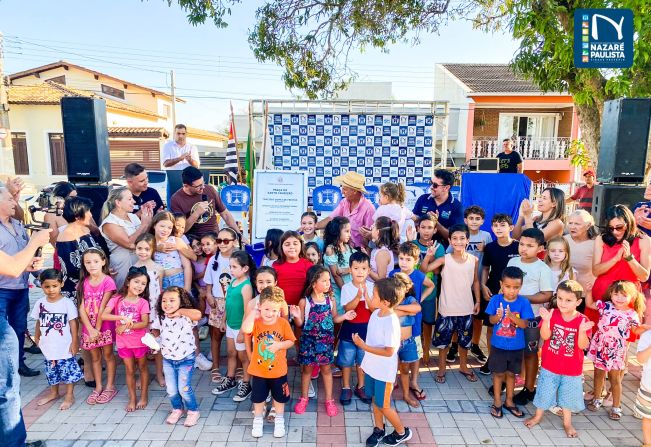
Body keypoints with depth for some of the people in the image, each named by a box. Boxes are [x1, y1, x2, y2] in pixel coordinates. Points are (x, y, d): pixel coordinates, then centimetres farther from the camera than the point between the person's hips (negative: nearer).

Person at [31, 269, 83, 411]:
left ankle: (69, 396, 17)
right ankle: (53, 393, 38)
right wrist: (37, 338, 14)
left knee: (68, 370, 3)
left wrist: (74, 342, -10)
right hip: (48, 346, 4)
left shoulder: (67, 303, -13)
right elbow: (39, 322, 11)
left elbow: (73, 323, -10)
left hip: (65, 346, -4)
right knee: (51, 371, 19)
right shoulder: (40, 303, -1)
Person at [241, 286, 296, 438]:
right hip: (258, 370, 0)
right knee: (258, 398, 20)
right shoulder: (256, 322, -16)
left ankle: (279, 421, 42)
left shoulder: (283, 323, -14)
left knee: (279, 397, 19)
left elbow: (291, 341, -5)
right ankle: (258, 421, 43)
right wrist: (253, 312, -30)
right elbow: (245, 329, -38)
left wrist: (279, 345, -23)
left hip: (278, 370, 0)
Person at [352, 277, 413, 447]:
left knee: (383, 406, 10)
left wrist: (364, 346, -26)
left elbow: (389, 352, -27)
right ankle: (379, 430, 42)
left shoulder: (391, 323, -30)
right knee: (375, 400, 22)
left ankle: (402, 432, 33)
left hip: (384, 372, -7)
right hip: (372, 367, 7)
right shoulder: (376, 313, -5)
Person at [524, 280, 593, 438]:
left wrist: (582, 330, -35)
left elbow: (583, 345, -17)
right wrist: (546, 321, -34)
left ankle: (567, 423, 39)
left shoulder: (583, 321, -14)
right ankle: (538, 416, 36)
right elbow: (545, 336, -19)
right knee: (545, 391, 15)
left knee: (568, 395, 18)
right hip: (550, 365, 0)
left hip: (572, 369, 0)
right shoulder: (552, 314, -13)